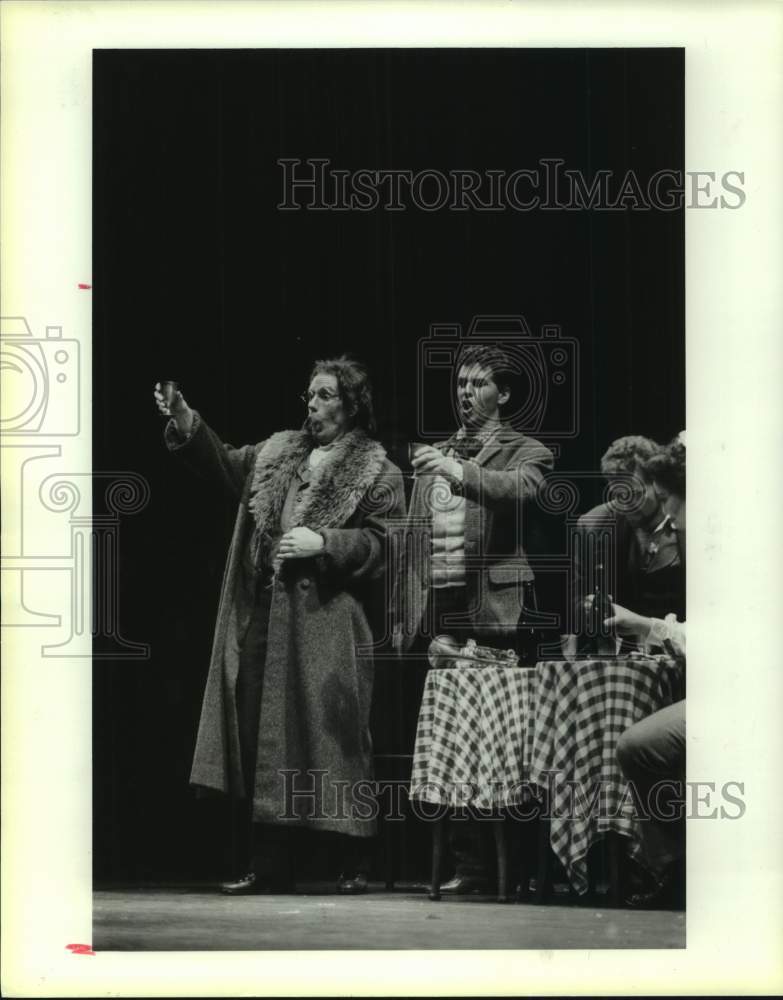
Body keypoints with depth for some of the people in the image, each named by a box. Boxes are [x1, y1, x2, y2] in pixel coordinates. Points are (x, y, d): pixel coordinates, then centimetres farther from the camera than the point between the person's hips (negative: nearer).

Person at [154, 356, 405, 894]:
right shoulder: (278, 451, 17)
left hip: (326, 625, -6)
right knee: (261, 739, 6)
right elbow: (226, 462, 13)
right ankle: (269, 865, 13)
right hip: (264, 616, 6)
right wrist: (186, 423, 1)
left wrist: (323, 543, -19)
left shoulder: (376, 471, -2)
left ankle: (356, 865, 5)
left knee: (333, 737, -5)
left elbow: (387, 543, -9)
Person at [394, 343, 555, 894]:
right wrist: (404, 615, 12)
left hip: (492, 613, -5)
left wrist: (458, 472, -32)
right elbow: (414, 539, 20)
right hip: (437, 613, 5)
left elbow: (519, 487, -17)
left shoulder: (525, 452, 7)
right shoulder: (434, 456, 22)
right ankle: (470, 863, 3)